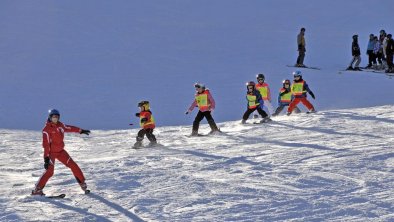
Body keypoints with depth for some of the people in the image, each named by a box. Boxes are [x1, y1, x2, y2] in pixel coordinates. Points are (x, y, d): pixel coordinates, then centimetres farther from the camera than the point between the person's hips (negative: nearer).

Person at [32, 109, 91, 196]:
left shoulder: (60, 125, 3)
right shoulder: (47, 129, -16)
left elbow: (69, 128, 22)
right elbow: (46, 144, -21)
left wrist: (81, 131, 32)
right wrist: (46, 158, -27)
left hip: (61, 151, 7)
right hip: (51, 152, -7)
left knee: (74, 166, 4)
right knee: (49, 171, -21)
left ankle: (83, 184, 17)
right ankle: (37, 190, -15)